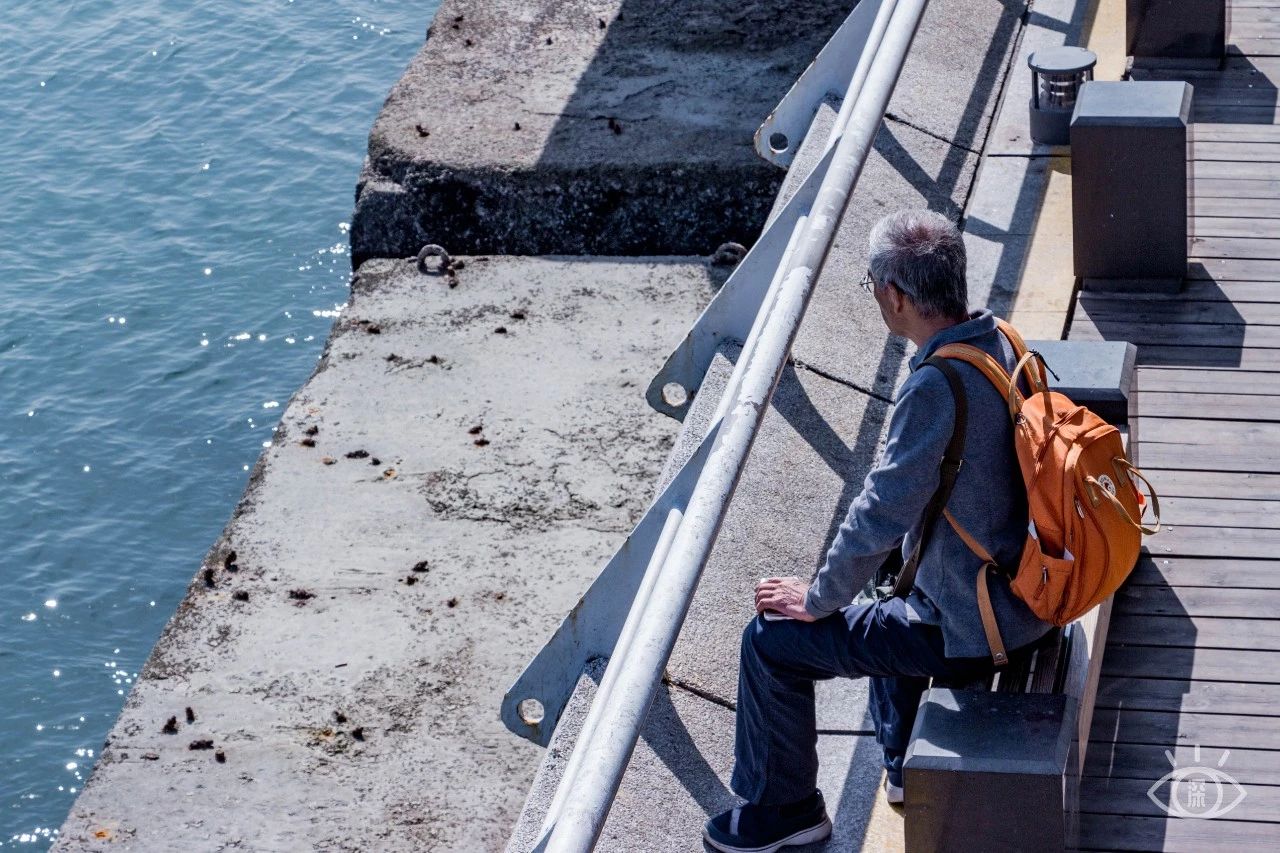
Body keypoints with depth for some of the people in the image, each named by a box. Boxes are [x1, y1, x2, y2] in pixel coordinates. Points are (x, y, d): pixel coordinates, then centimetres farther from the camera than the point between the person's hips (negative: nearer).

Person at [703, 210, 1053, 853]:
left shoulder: (937, 387, -29)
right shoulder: (1001, 342, -1)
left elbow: (880, 518, -25)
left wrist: (818, 598, -9)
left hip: (971, 631, -9)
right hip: (1027, 592, 9)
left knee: (772, 641, 2)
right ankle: (906, 765, 46)